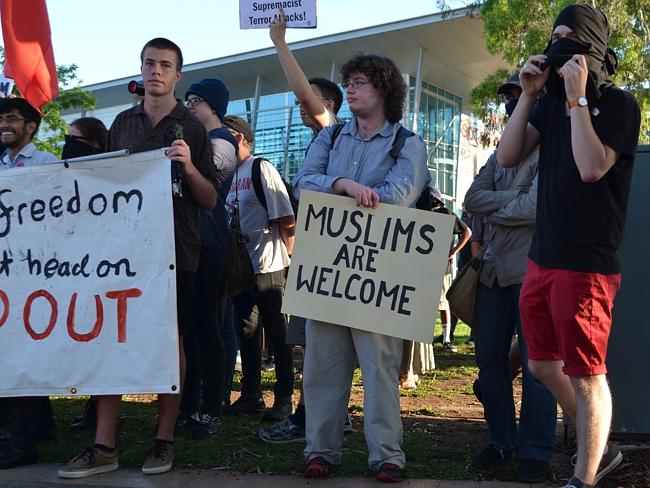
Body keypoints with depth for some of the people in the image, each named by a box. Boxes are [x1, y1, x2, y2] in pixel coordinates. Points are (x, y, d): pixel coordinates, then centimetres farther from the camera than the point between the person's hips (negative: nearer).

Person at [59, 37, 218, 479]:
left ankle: (164, 440, 12)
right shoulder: (124, 123, 13)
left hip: (175, 249, -3)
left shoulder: (191, 128, 3)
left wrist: (188, 166, -17)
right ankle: (104, 446, 3)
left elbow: (210, 200, 1)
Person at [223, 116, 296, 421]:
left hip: (268, 266, -7)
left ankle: (284, 398, 9)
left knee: (277, 332, 0)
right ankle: (251, 395, 22)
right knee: (246, 332, 12)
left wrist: (291, 258, -8)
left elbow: (287, 220, -11)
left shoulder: (261, 169, -8)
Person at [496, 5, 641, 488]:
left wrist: (577, 99, -18)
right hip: (543, 257, 8)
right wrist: (529, 94, -3)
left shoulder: (619, 104, -7)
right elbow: (507, 157, 3)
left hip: (587, 262, -8)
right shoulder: (550, 102, 12)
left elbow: (592, 168, -22)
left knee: (585, 375, 1)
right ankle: (601, 449, 34)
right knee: (544, 365, 16)